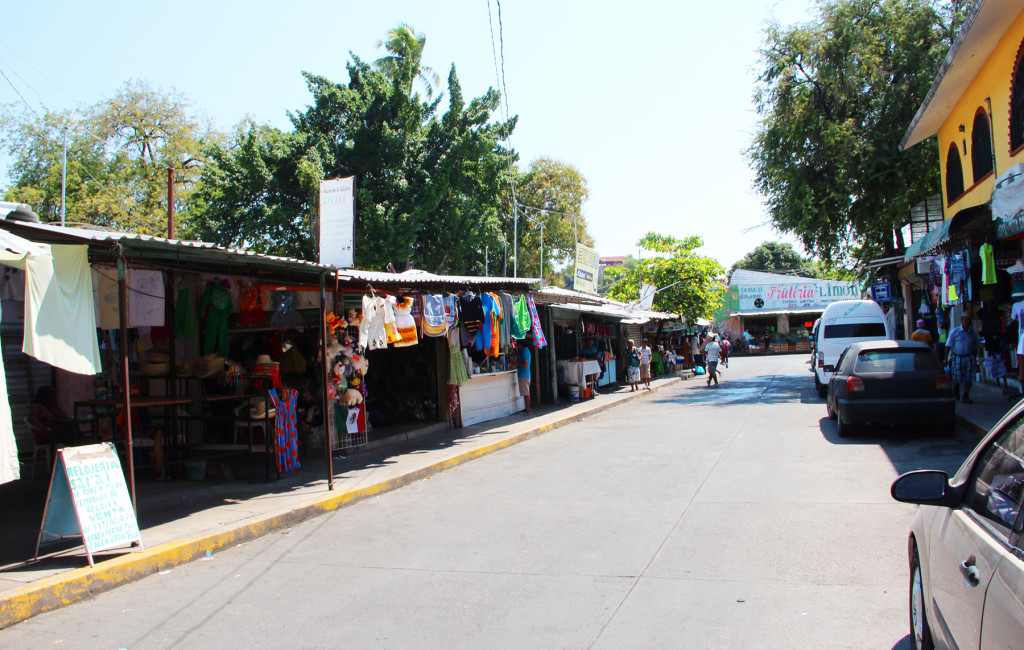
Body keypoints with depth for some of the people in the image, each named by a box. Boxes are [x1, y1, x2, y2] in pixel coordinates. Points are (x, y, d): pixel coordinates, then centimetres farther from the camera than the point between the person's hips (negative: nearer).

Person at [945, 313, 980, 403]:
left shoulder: (973, 333, 7)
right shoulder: (955, 332, -2)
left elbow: (975, 347, 17)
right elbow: (948, 345, 0)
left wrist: (974, 358, 14)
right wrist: (946, 358, -5)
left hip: (969, 357, 2)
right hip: (957, 358, -2)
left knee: (968, 378, -5)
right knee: (957, 379, 2)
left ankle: (966, 396, 4)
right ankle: (955, 391, 32)